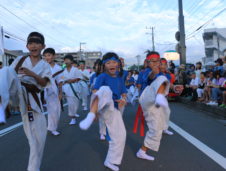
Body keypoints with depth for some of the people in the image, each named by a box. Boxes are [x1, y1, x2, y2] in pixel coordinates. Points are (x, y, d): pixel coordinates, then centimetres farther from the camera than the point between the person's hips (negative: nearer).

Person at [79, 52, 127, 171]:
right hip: (103, 107, -6)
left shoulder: (119, 79, 15)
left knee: (120, 136, 7)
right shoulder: (102, 77, -3)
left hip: (113, 109, 6)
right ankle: (90, 117, -48)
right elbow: (95, 93, -12)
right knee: (105, 90, -37)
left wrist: (123, 100, -5)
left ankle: (111, 161, 29)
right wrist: (93, 110, -23)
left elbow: (124, 94, 19)